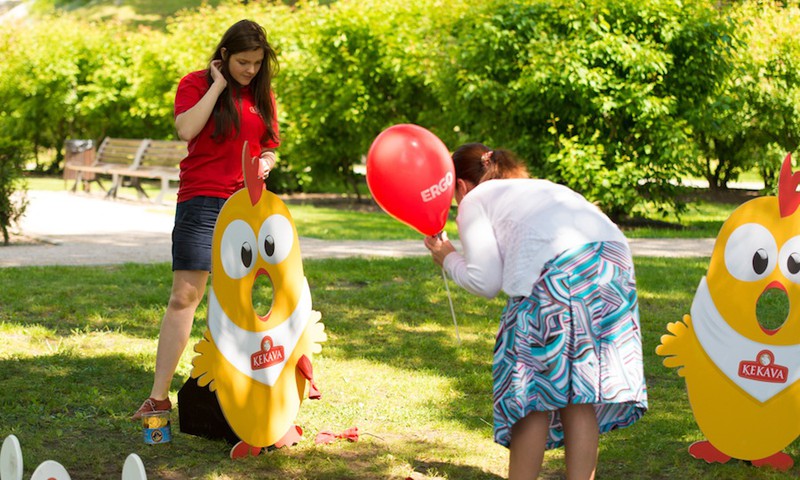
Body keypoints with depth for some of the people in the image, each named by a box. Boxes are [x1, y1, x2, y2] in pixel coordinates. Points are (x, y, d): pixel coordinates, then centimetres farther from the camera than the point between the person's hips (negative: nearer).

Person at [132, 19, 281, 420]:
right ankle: (159, 396, -12)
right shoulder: (196, 84, 0)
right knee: (184, 296, -12)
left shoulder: (263, 93, 13)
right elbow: (185, 130, -18)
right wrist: (218, 85, -13)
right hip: (202, 201, -4)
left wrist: (264, 164, -1)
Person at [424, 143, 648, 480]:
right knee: (580, 394, 12)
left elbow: (486, 282, 7)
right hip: (615, 259, 6)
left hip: (554, 273, -6)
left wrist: (449, 260, 25)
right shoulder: (543, 186, 37)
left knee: (533, 393, 5)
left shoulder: (474, 200, 18)